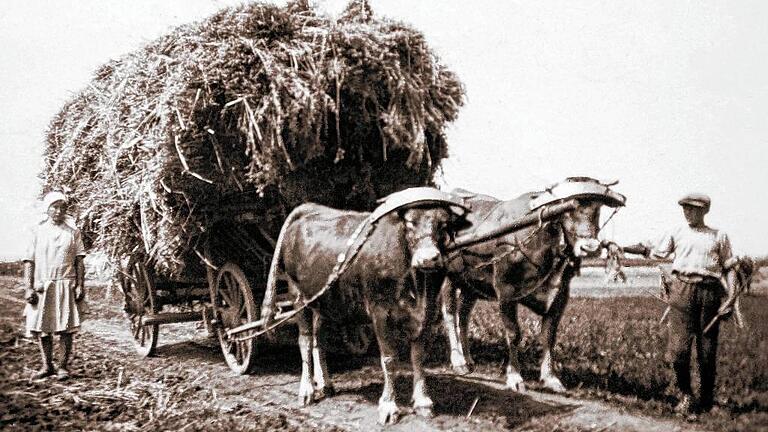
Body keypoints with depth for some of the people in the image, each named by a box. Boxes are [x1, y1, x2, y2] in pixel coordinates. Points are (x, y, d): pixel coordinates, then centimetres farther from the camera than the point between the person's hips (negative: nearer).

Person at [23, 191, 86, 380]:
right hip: (41, 285, 1)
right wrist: (28, 287, -4)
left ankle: (64, 366, 9)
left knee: (66, 328, -2)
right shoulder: (39, 231, 5)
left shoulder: (73, 231, 6)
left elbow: (79, 260, 5)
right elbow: (29, 261, 4)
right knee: (41, 327, 4)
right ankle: (47, 365, 17)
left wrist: (80, 285, -2)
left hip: (66, 283, -1)